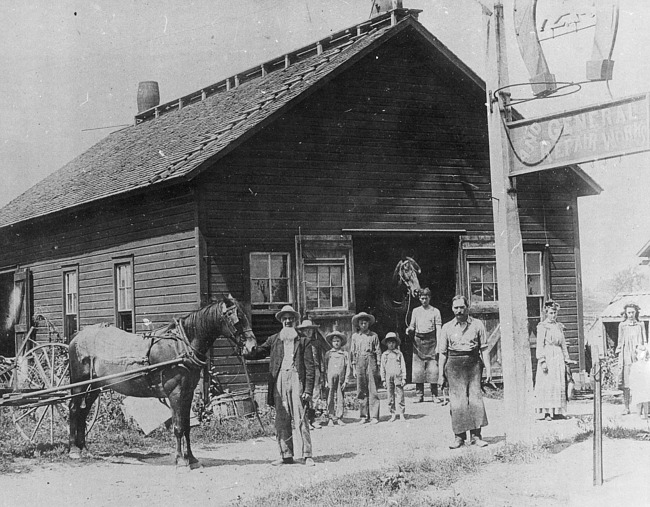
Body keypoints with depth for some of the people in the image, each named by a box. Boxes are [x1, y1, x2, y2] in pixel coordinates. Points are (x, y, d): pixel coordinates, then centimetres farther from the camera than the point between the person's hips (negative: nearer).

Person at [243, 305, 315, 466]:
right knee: (281, 420, 3)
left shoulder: (303, 341, 9)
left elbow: (310, 367, 4)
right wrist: (249, 352, -16)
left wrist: (308, 390, -4)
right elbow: (260, 351, 8)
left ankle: (305, 455, -7)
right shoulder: (274, 339, 18)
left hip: (296, 379, -3)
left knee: (299, 419, -8)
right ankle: (286, 455, 9)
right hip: (278, 381, 3)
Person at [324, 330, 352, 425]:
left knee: (340, 399, -1)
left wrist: (346, 381, 0)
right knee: (331, 399, -3)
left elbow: (348, 368, 7)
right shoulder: (328, 353, 11)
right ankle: (331, 418, 2)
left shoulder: (345, 354, 9)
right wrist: (326, 381, 4)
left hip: (341, 379, 0)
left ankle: (339, 418, 5)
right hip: (330, 378, 0)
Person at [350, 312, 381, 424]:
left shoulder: (373, 336, 6)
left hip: (371, 361, -2)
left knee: (372, 390, -5)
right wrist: (354, 367, 8)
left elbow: (378, 351, 6)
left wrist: (378, 366, 1)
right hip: (359, 362, 2)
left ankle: (374, 416, -4)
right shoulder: (355, 336, 11)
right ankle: (364, 416, 8)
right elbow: (353, 352, 13)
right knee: (361, 390, 2)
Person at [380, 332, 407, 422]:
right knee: (390, 397, 3)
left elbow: (403, 366, 6)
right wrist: (383, 380, 8)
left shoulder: (399, 353, 6)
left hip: (398, 377, -2)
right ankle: (392, 414, 10)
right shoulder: (384, 355, 10)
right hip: (389, 377, 2)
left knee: (400, 396, -4)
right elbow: (382, 368, 13)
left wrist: (404, 378, 0)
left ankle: (402, 414, 0)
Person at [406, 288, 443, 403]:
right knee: (418, 369, -1)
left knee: (433, 369, -6)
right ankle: (419, 395, 5)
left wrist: (438, 345, -7)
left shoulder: (435, 311, 5)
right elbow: (412, 326, 15)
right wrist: (409, 330, -9)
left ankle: (434, 395, -1)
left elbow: (438, 329, 1)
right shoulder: (415, 311, 13)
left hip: (431, 341, -2)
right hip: (418, 341, 2)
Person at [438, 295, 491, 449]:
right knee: (457, 401, -3)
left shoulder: (477, 325, 7)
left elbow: (484, 349, 6)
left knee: (475, 398, -8)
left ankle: (476, 436, -3)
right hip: (454, 364, 0)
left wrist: (488, 369, -1)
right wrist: (441, 375, 6)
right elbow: (443, 353, 10)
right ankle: (459, 436, 2)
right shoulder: (447, 327, 9)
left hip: (473, 363, 0)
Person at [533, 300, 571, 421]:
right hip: (547, 356, -6)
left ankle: (557, 411, 9)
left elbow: (563, 344, 18)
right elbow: (540, 345, -7)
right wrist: (542, 360, -16)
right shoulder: (542, 326, -2)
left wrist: (566, 359, 13)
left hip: (559, 357, 6)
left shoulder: (559, 326, 15)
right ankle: (547, 412, -7)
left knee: (559, 384, 4)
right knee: (547, 384, -8)